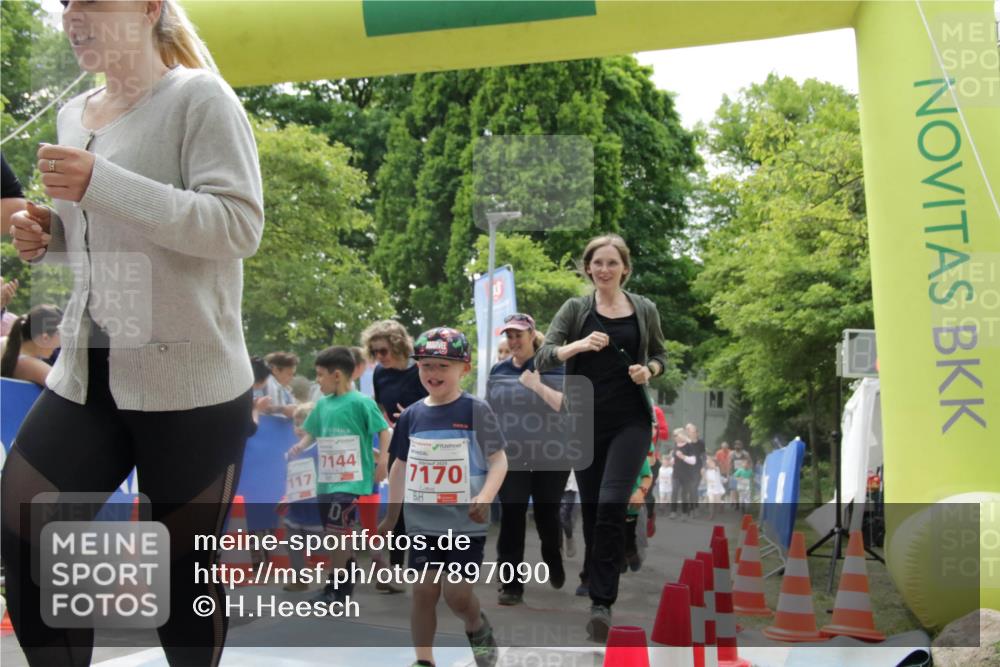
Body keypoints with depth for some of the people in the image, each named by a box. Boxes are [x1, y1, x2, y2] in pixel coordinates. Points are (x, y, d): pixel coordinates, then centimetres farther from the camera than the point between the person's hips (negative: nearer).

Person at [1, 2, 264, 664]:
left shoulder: (199, 97, -9)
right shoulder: (73, 114, 15)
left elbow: (240, 225, -21)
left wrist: (101, 183, -25)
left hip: (192, 386, -7)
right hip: (85, 379, 7)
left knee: (185, 568, 6)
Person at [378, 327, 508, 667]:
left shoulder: (476, 410, -6)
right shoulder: (412, 415, 6)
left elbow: (499, 460, -6)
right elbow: (400, 466, 15)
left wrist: (485, 497, -22)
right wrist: (391, 517, 17)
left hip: (466, 523, -4)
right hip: (422, 523, 4)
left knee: (456, 590, -7)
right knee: (423, 590, 4)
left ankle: (478, 628, 25)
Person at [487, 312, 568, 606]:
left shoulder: (554, 367, -4)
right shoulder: (498, 370, 8)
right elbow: (489, 411, 15)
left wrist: (537, 386, -18)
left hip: (550, 456, -2)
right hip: (510, 457, 2)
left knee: (547, 515, 11)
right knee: (511, 518, -3)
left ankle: (554, 562, 40)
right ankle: (511, 585, 2)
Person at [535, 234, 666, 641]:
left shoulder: (645, 309, 4)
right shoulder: (575, 309, 0)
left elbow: (659, 355, 17)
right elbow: (542, 359, -9)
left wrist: (649, 370, -6)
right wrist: (579, 345, -27)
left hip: (630, 421, -1)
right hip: (585, 420, 1)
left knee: (611, 505, -15)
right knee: (590, 505, 13)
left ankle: (601, 602, -10)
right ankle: (592, 575, 41)